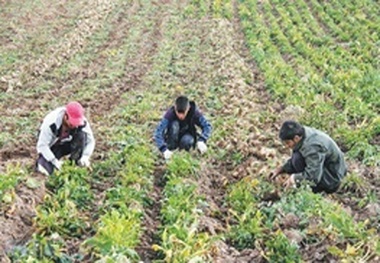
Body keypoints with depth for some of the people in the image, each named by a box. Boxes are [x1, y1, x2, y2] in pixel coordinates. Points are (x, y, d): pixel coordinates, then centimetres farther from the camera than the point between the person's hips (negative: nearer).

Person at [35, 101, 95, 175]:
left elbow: (90, 141, -16)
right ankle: (41, 161, 12)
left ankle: (76, 162, -11)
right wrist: (54, 161, -40)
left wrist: (85, 157, -33)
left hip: (67, 144, 3)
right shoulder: (51, 123, -35)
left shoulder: (83, 123, -25)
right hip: (51, 146, -2)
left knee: (81, 135, -28)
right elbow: (42, 145, -31)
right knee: (47, 170, -24)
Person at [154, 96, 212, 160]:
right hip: (174, 137, -1)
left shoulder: (194, 112, -25)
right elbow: (158, 131, -36)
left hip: (187, 136, 1)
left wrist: (201, 140, -43)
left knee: (188, 140, -35)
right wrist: (164, 149, -48)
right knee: (174, 125, -32)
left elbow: (207, 126, -25)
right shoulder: (170, 113, -29)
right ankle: (170, 148, -15)